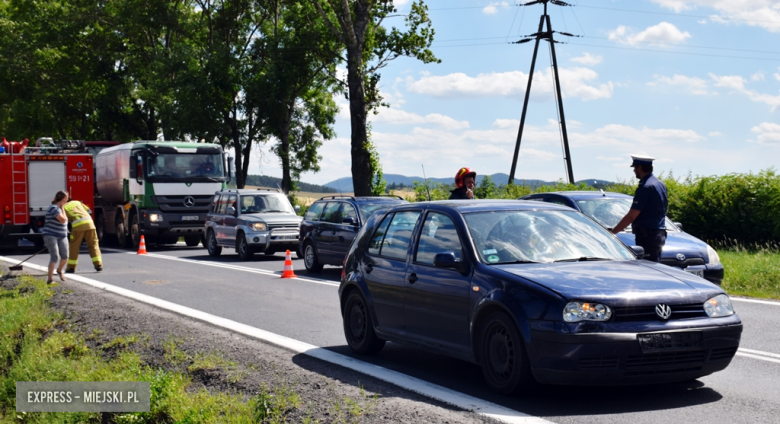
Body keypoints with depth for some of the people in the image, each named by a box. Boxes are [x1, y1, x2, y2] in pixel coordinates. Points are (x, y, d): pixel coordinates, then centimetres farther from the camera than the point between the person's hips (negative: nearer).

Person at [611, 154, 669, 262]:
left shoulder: (645, 187, -16)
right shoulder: (660, 184, 14)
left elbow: (631, 216, -19)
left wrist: (612, 232, -14)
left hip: (647, 236, -10)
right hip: (659, 234, 10)